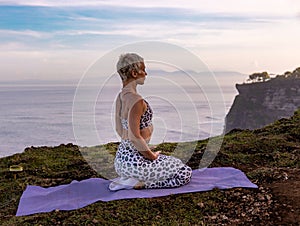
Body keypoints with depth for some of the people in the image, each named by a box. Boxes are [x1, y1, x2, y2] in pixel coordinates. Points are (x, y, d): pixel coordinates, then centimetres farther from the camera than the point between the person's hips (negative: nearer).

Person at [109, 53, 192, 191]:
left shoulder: (120, 97, 5)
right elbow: (134, 137, -27)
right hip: (134, 161, -9)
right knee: (185, 173, 7)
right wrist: (152, 155, -11)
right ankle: (138, 184, -4)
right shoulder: (136, 100, -23)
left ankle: (127, 178, 14)